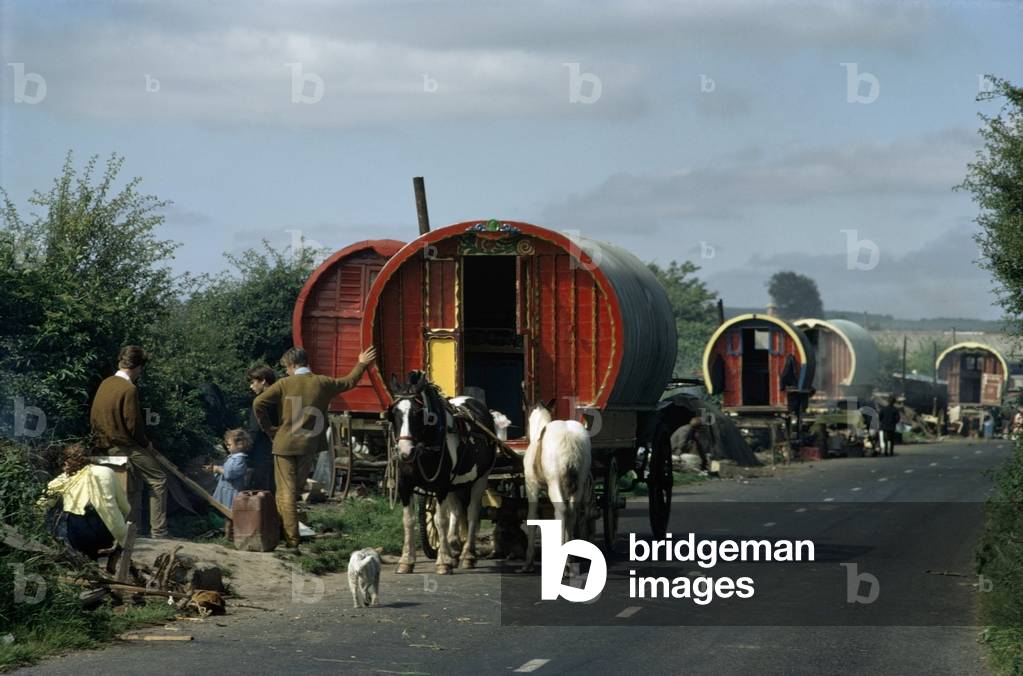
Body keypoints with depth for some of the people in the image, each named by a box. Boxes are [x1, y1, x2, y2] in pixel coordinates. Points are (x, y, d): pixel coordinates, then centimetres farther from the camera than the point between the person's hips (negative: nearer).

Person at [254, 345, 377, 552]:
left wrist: (269, 429, -1)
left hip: (285, 444, -4)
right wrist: (362, 364, 36)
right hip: (309, 446, 4)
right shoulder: (323, 383, 3)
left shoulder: (285, 384, -7)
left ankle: (292, 541, -8)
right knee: (296, 490, 18)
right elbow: (349, 382, 19)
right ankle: (287, 533, 22)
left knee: (286, 493, -2)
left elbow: (259, 403, -13)